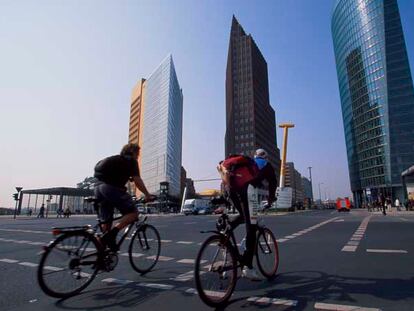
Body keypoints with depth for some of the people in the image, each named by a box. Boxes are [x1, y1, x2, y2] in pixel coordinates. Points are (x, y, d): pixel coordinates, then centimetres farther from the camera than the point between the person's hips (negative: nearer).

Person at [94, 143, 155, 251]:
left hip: (98, 187, 8)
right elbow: (137, 180, 0)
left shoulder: (114, 160, 32)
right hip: (111, 187, -8)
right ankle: (113, 232, -20)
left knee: (106, 221, 14)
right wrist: (147, 195, 5)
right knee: (133, 212, -2)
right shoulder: (131, 161, 9)